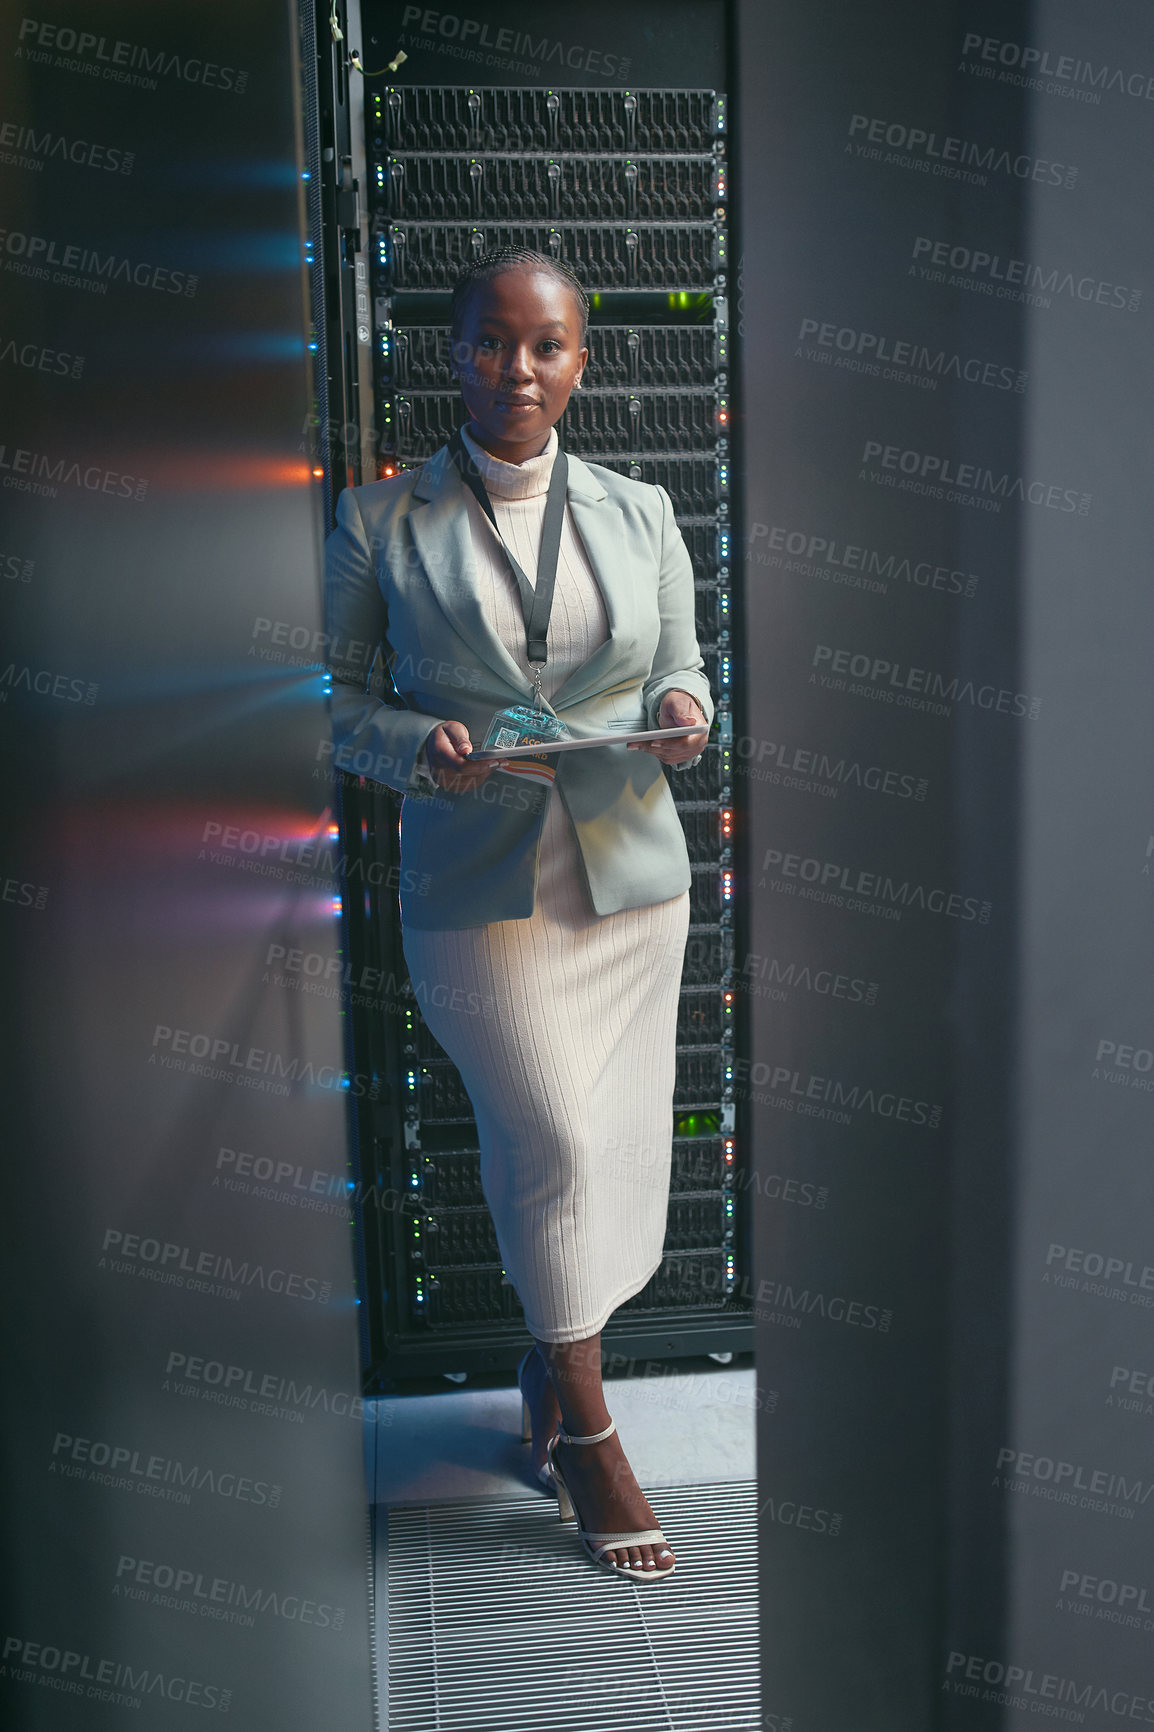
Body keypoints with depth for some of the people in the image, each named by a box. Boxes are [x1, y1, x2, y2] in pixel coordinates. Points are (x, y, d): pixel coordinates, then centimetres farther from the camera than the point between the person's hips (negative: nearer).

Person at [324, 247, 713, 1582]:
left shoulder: (639, 514, 10)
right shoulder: (379, 520, 1)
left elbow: (685, 668, 15)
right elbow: (330, 694, 4)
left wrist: (681, 711, -8)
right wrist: (417, 748, -16)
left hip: (632, 877, 4)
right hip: (477, 886, -3)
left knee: (616, 1146, 8)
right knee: (554, 1143, -6)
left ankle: (549, 1366, 33)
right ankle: (586, 1434, 14)